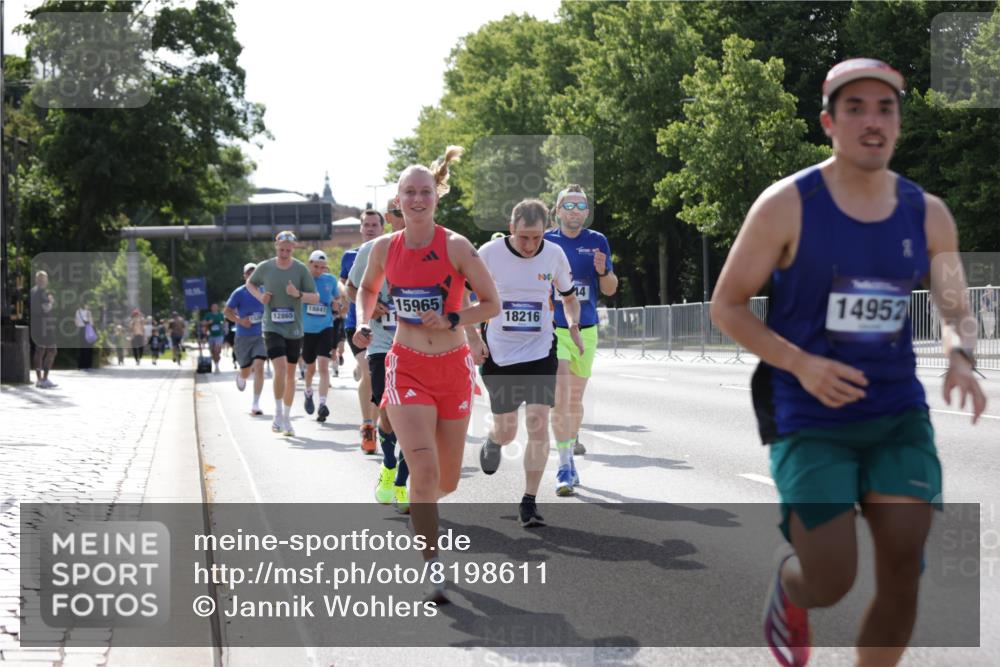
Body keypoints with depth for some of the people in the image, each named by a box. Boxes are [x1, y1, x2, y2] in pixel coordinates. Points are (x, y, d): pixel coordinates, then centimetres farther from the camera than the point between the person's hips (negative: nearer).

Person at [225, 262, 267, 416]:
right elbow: (227, 311, -3)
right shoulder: (239, 293, -4)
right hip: (243, 336, -1)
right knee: (246, 371, 8)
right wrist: (240, 321, -18)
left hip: (260, 336, 1)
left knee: (259, 367, -16)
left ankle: (255, 404, -11)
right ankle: (240, 376, 49)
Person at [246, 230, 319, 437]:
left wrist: (298, 294, -22)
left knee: (290, 373, 10)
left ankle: (287, 417, 22)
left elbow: (315, 298, -3)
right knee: (280, 367, -19)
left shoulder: (301, 269, -4)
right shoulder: (265, 267, -2)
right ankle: (278, 414, -7)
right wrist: (259, 296, -2)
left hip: (294, 329, 2)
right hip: (272, 327, -2)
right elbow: (250, 283, 18)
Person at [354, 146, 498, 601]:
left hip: (453, 367, 0)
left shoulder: (456, 247, -7)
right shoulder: (385, 248, 0)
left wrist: (450, 321, -17)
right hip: (406, 367, 0)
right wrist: (363, 323, 4)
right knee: (424, 469, -17)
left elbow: (492, 304, -3)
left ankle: (420, 507, 47)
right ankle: (433, 568, -10)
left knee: (446, 480, 11)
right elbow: (368, 289, 21)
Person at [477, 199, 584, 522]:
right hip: (499, 353, 0)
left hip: (540, 352, 1)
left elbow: (569, 296, 14)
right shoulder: (489, 253, -11)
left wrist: (574, 326, -4)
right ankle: (492, 443, 48)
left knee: (538, 423, -13)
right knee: (506, 430, 8)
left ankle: (529, 502, -3)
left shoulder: (554, 254, -4)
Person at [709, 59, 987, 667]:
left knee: (902, 576, -3)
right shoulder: (787, 206, -8)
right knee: (830, 584, -9)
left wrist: (962, 357, -15)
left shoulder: (929, 216, 3)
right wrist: (801, 363, -19)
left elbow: (957, 312, 10)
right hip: (810, 420, -3)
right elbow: (727, 305, -3)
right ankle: (789, 584, 30)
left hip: (900, 415, 4)